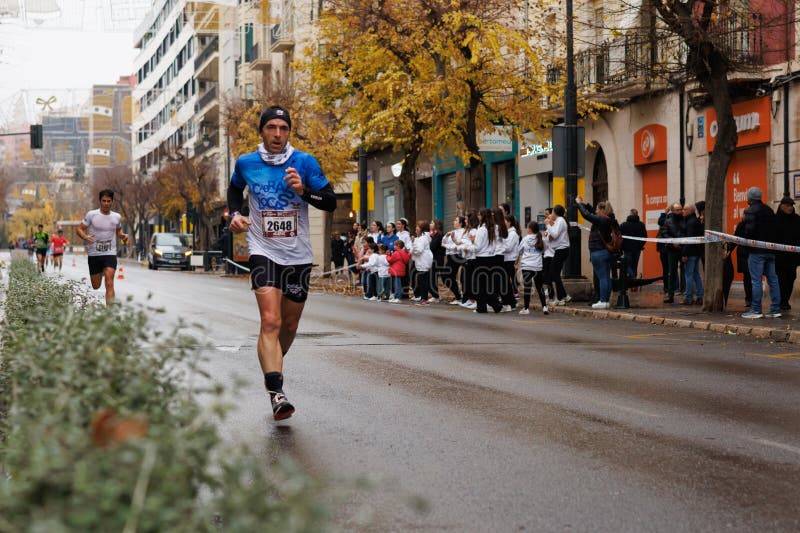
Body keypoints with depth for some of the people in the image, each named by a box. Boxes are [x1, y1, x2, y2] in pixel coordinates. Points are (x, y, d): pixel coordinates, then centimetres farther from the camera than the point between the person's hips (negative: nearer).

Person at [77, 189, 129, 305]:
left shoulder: (117, 217, 5)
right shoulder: (91, 215, -4)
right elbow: (79, 229, 0)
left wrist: (122, 235, 0)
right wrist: (85, 237, -22)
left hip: (110, 254, 0)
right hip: (94, 254, 0)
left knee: (109, 284, -18)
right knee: (96, 286, 12)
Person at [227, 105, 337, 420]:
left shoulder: (304, 162, -3)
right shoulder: (246, 163, 0)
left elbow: (331, 202, -4)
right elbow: (235, 189, 22)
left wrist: (303, 190, -21)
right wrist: (235, 214, 4)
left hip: (298, 255, 2)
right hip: (264, 252, -2)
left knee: (289, 325, 13)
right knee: (270, 321, -20)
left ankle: (272, 366, 43)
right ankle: (276, 394, -27)